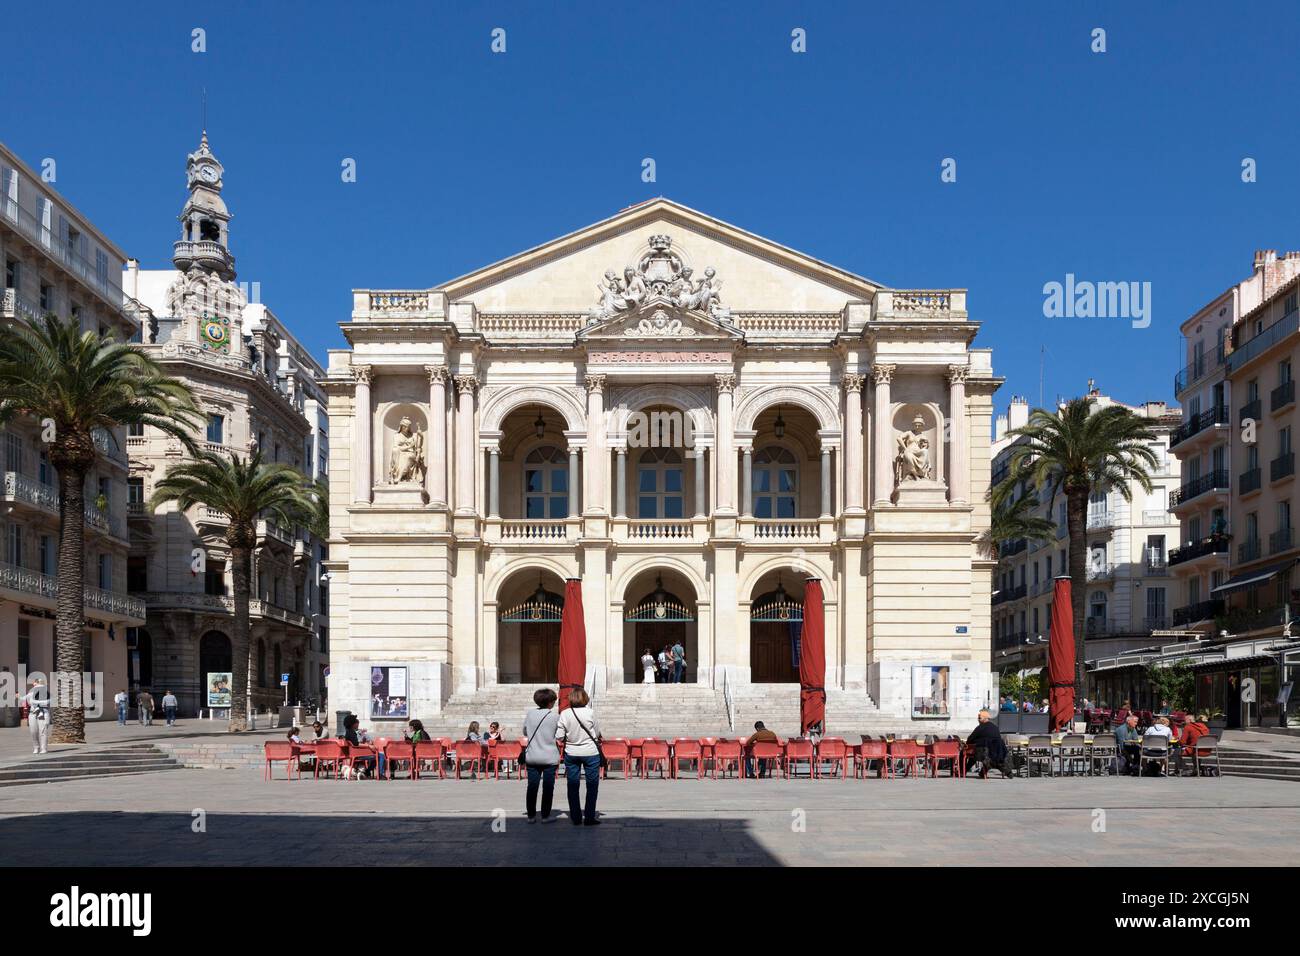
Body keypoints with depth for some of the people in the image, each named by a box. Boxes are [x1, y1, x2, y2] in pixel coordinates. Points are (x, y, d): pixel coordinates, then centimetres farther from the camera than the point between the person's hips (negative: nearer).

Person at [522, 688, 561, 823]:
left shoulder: (529, 714, -1)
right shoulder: (553, 717, -10)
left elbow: (525, 732, 11)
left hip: (532, 757, 3)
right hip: (549, 757, -3)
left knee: (532, 787, 7)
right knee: (548, 787, 5)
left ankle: (531, 816, 12)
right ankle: (545, 816, 10)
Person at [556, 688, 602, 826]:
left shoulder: (564, 714, -8)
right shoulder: (590, 713, -13)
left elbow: (559, 737, -6)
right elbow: (597, 734, -3)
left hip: (571, 753, 2)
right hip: (590, 752, -2)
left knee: (573, 786, 11)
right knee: (592, 785, 7)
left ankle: (576, 818, 14)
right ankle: (589, 817, 6)